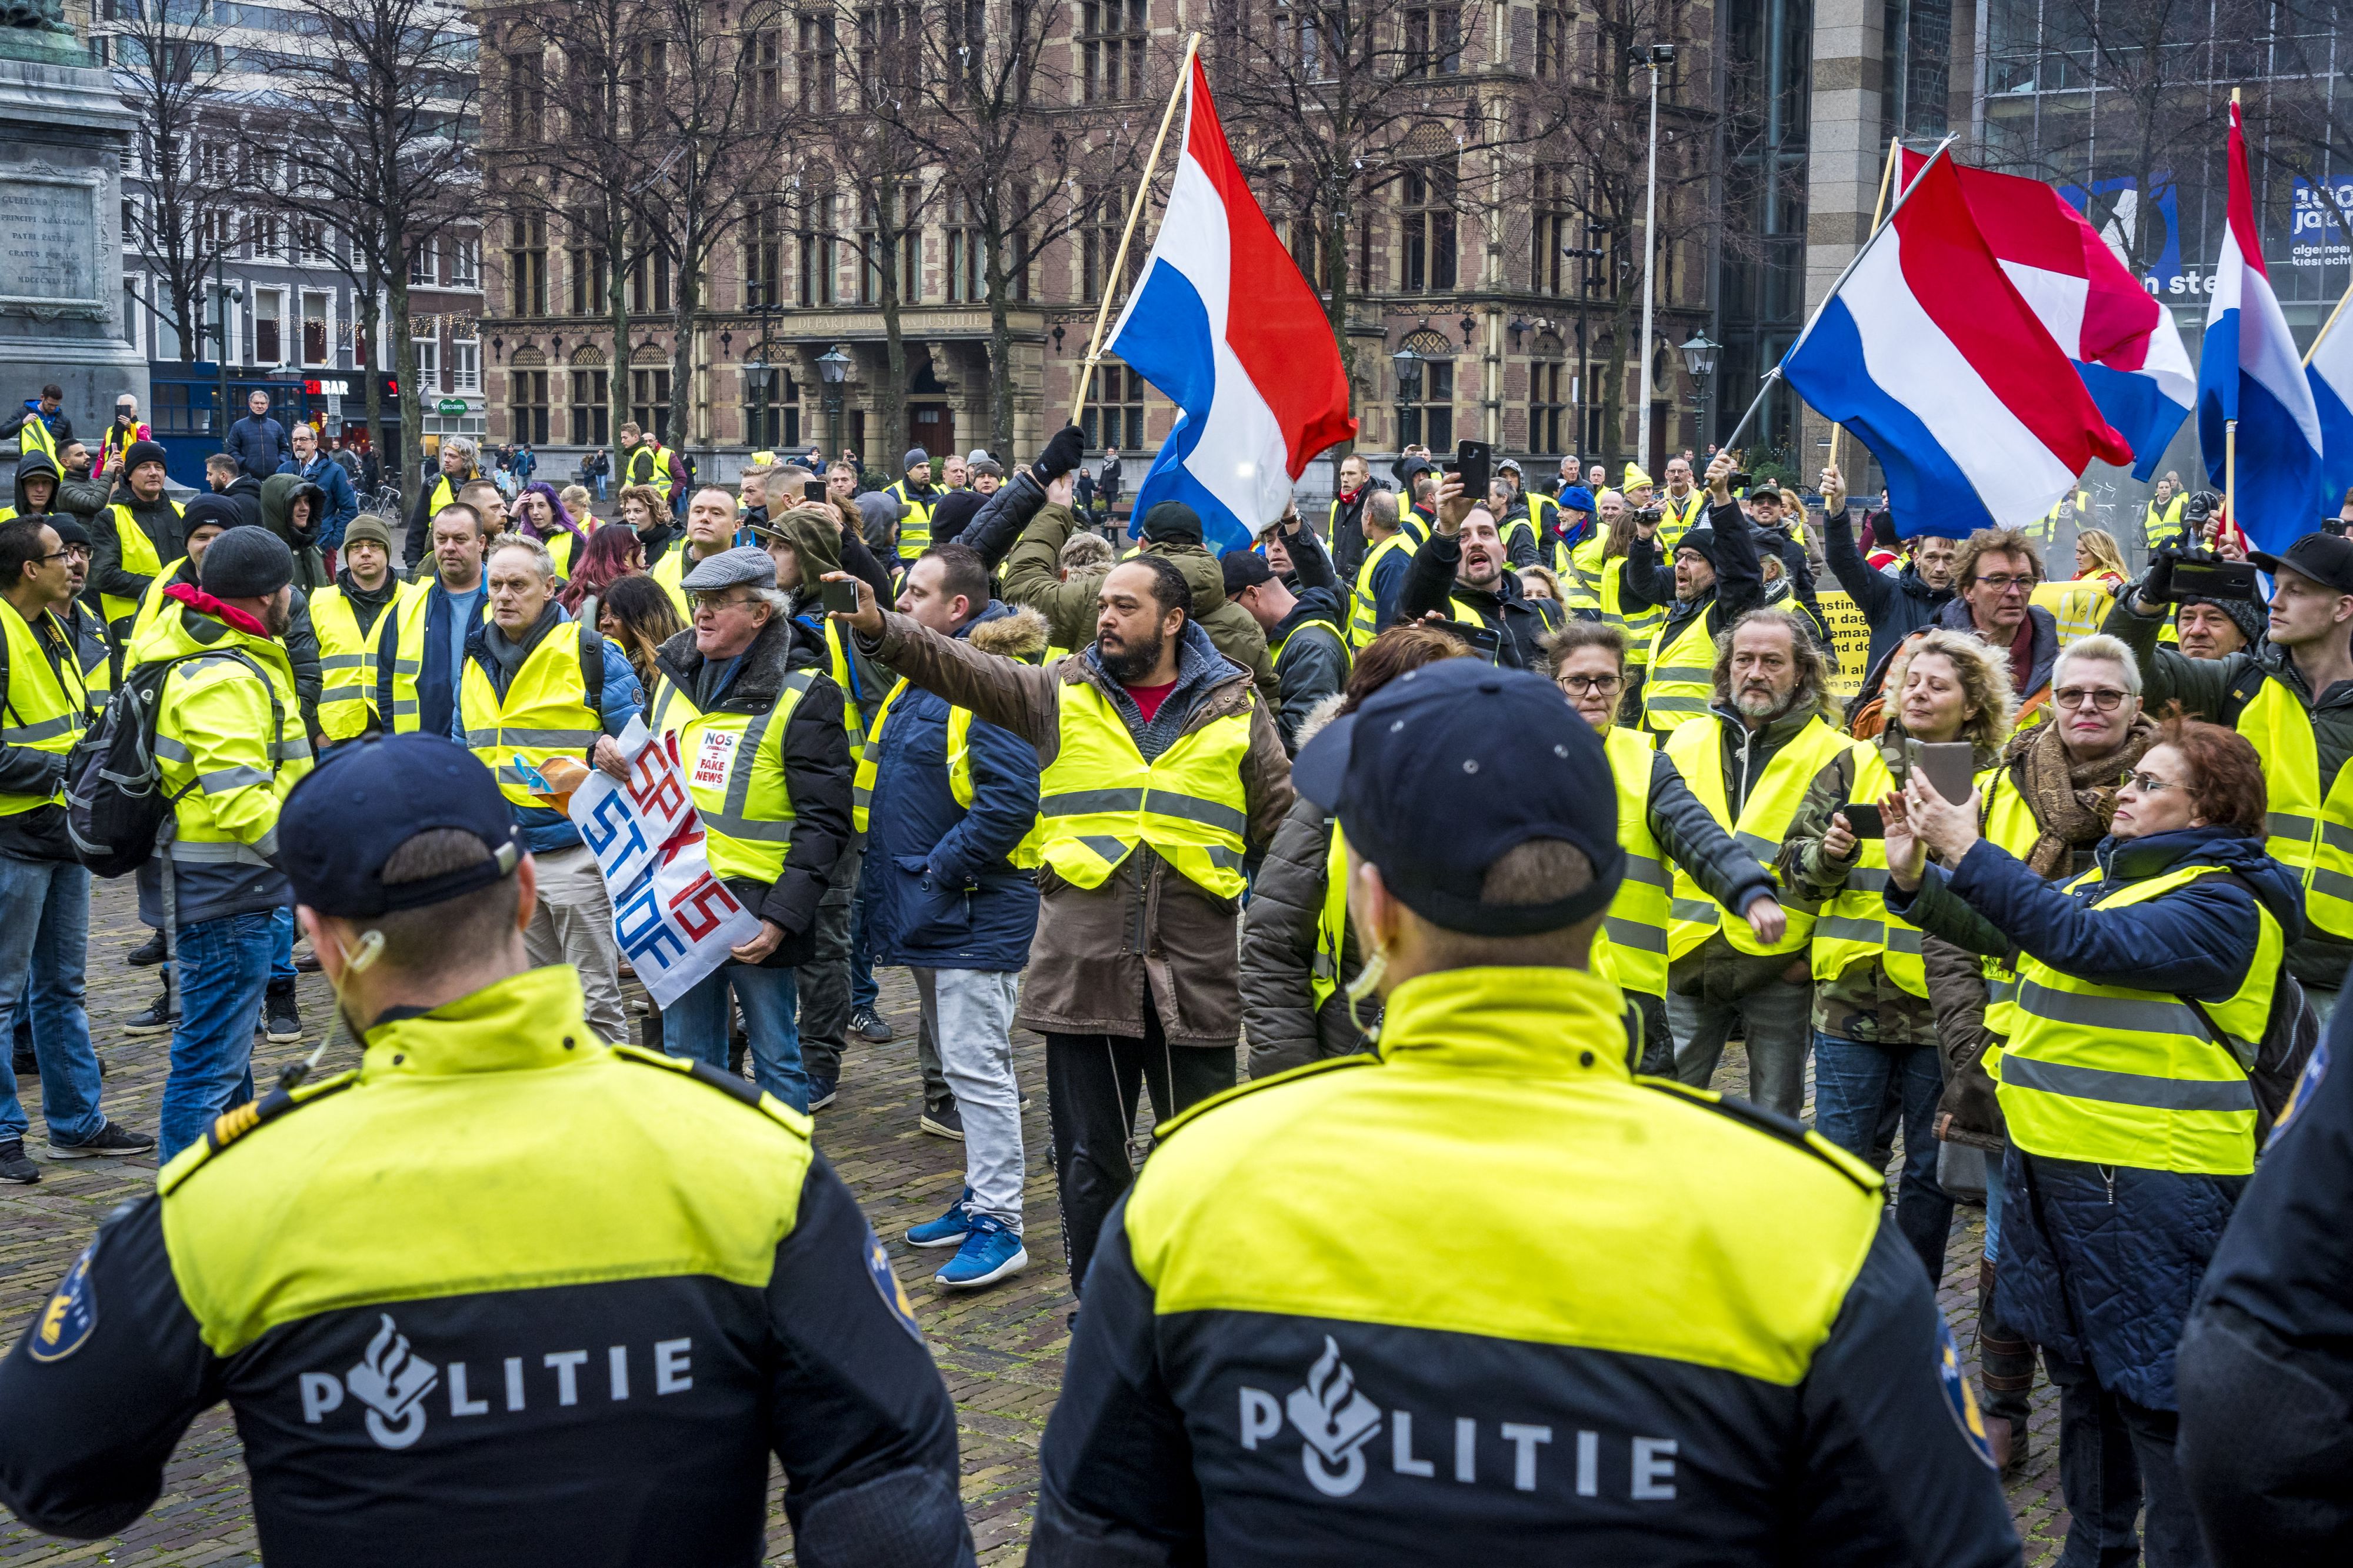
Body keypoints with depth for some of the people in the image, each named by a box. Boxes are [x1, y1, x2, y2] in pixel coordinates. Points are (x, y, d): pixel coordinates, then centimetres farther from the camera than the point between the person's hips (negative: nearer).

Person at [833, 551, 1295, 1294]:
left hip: (1196, 977, 0)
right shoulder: (1061, 693, 5)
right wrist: (881, 630, -23)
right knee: (1089, 1161, 10)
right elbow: (961, 668, -8)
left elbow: (1281, 825, 9)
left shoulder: (1234, 708, 5)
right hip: (1083, 972, 1)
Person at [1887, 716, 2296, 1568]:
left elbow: (2091, 944, -27)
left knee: (2154, 1383, -3)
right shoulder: (2110, 874, 14)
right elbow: (2010, 933, 17)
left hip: (2151, 1177, -9)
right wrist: (1915, 876, 2)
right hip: (2055, 1156, 9)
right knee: (2080, 1363, 19)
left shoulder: (2222, 902, -14)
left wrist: (1968, 853, -28)